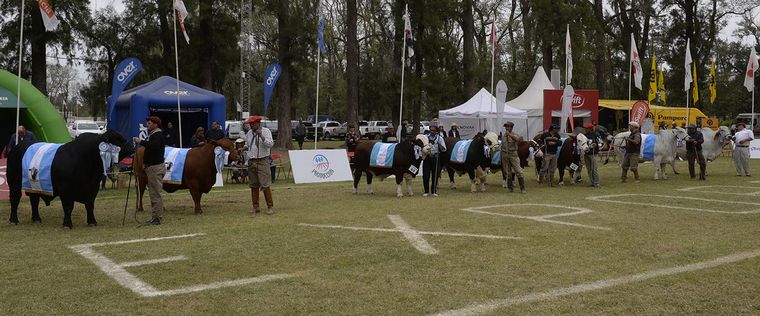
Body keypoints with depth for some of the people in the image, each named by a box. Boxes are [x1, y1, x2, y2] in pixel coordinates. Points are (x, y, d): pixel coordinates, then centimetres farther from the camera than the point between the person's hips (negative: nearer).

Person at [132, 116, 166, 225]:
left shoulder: (158, 135, -13)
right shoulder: (153, 135, 20)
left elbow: (154, 147, -32)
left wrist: (141, 142, -29)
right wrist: (145, 163, 13)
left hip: (156, 167, -11)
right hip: (152, 167, 11)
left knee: (155, 194, -9)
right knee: (153, 193, 13)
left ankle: (157, 218, -6)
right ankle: (156, 217, 18)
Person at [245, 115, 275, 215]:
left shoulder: (266, 131, -4)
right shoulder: (249, 133, 12)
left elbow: (271, 144, -17)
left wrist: (261, 136, -25)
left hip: (262, 161, -6)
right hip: (251, 161, 6)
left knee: (265, 185, -9)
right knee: (253, 186, 9)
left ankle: (270, 207, -3)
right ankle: (255, 207, 16)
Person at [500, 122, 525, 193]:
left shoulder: (514, 135, -3)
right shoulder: (503, 136, 12)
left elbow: (518, 139, -27)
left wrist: (510, 135, -26)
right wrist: (501, 156, 15)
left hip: (513, 154, -4)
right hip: (505, 155, 4)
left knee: (518, 171, -9)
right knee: (508, 173, 6)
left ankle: (522, 189, -6)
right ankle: (510, 188, 15)